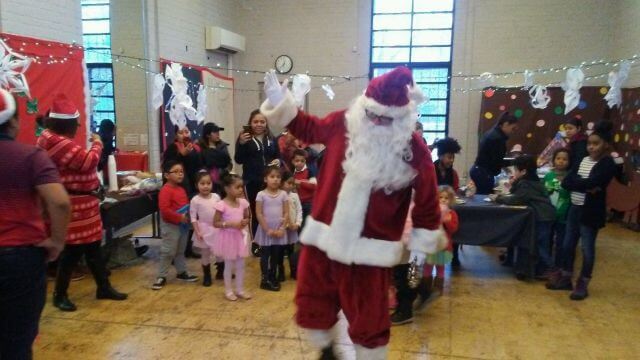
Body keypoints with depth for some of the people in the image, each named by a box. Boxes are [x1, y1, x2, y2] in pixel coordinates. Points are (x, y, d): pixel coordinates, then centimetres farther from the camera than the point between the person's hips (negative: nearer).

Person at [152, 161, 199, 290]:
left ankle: (182, 272, 31)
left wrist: (188, 216, 3)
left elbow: (186, 204, 22)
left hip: (183, 224, 8)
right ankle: (161, 276, 10)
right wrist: (180, 217, -24)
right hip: (170, 225, -8)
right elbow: (164, 210, -27)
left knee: (181, 250, 19)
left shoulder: (181, 189, 9)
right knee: (168, 252, -1)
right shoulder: (166, 190, -19)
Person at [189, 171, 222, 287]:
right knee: (205, 254, 10)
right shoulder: (195, 200, -11)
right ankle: (207, 276, 24)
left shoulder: (216, 197, -2)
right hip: (204, 230, -3)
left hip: (217, 229, 3)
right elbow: (193, 217, -10)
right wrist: (197, 231, -15)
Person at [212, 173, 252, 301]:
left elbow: (247, 218, 12)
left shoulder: (243, 202, -2)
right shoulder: (222, 205, -17)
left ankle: (240, 289, 27)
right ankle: (228, 290, 23)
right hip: (228, 237, -5)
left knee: (240, 264, 13)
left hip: (240, 236, 5)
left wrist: (245, 222, -10)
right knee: (229, 265, 8)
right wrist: (229, 224, -25)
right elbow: (215, 223, -13)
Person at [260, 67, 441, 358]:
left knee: (368, 321, 10)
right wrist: (279, 101, 7)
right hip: (323, 238, 4)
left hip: (369, 250, -3)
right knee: (311, 308, 18)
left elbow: (427, 202, 0)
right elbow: (308, 128, 15)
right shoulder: (342, 124, -6)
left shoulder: (414, 151, -12)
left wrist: (421, 244, 4)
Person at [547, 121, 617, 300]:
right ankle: (565, 279, 27)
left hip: (591, 212, -6)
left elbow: (591, 183, -26)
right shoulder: (583, 160, 8)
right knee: (568, 244, 13)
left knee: (587, 248, 4)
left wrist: (576, 182, -9)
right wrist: (586, 186, -17)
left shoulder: (608, 164, -11)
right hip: (574, 208, 7)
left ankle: (583, 285, 18)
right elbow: (566, 182, -3)